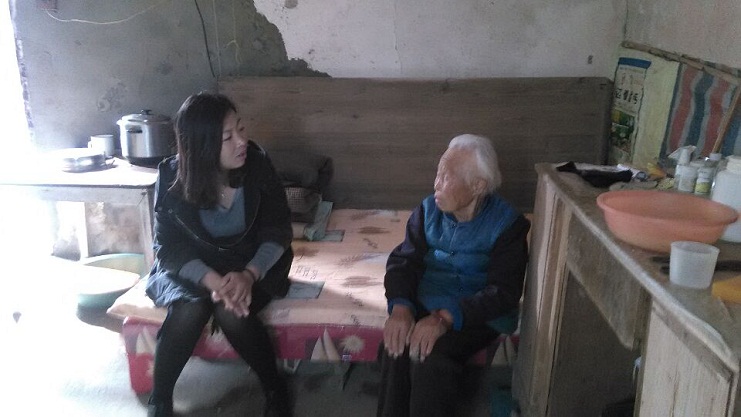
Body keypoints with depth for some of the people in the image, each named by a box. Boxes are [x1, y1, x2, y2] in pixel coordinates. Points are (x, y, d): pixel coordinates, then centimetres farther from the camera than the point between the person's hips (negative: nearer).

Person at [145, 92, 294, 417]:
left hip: (250, 266, 0)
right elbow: (169, 247, -15)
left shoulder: (257, 165, -17)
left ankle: (275, 389, -5)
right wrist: (212, 280, -32)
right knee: (189, 309, -30)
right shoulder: (172, 177, -18)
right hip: (188, 268, 0)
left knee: (232, 313, -30)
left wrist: (249, 274, -29)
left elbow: (278, 230, -12)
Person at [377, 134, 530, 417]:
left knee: (431, 355, -31)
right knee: (396, 347, -27)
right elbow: (403, 261, -2)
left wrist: (445, 318, -31)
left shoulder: (508, 224, -11)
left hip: (479, 315, -3)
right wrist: (400, 307, -25)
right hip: (425, 306, 4)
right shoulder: (428, 210, 2)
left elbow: (503, 293, -17)